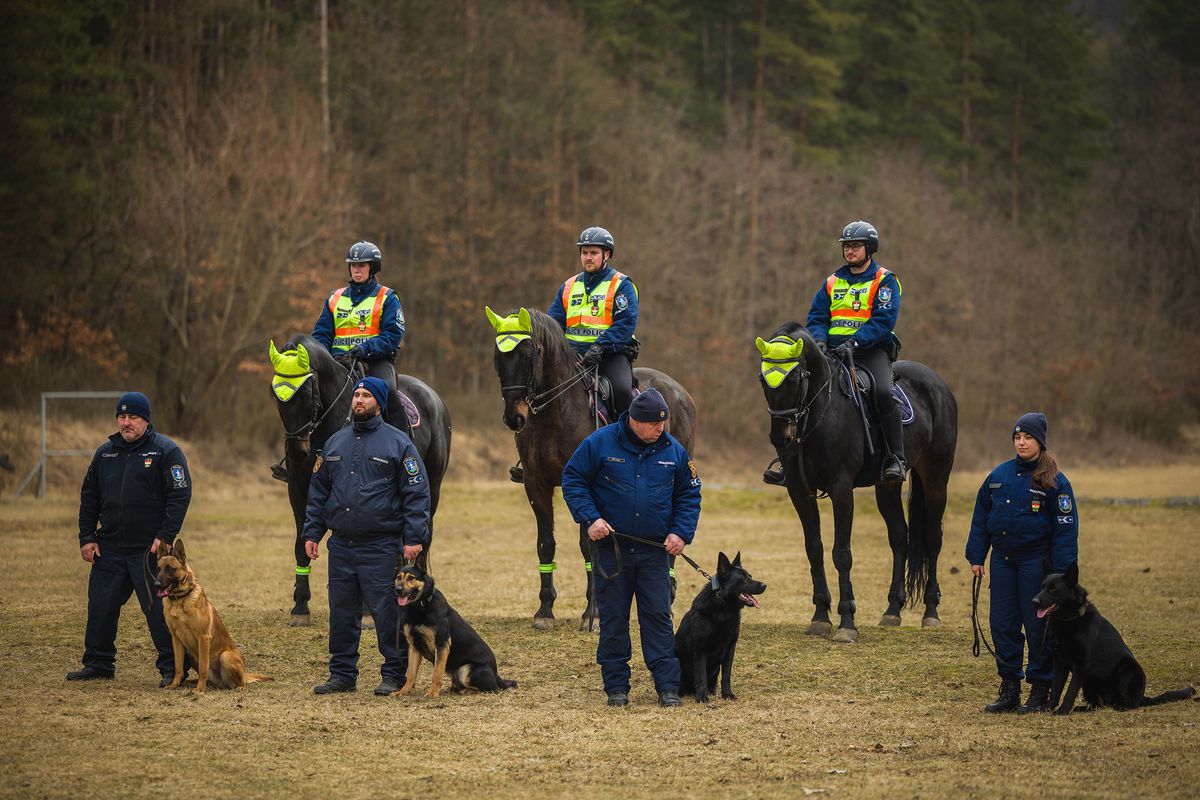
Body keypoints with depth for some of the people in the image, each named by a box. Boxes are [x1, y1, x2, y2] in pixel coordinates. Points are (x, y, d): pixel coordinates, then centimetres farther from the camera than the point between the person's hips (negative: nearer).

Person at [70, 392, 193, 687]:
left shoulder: (166, 451, -4)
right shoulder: (105, 453, 13)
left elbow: (180, 496, -9)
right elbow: (89, 497, 18)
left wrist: (165, 537, -16)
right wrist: (87, 538, 9)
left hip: (150, 549, -5)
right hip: (109, 549, 5)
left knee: (158, 610, -5)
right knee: (101, 607, 7)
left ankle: (172, 668, 3)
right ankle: (98, 663, 21)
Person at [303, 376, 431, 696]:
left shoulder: (398, 443, -2)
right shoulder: (335, 442, 14)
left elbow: (416, 494, -5)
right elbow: (318, 491, 19)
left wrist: (414, 538, -12)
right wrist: (311, 533, 11)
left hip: (381, 547, -5)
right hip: (341, 546, 5)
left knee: (386, 612, -4)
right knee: (341, 613, 9)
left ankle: (394, 675, 5)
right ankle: (342, 674, 18)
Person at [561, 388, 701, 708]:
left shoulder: (673, 451, 2)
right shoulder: (600, 443, -7)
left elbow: (689, 495, 11)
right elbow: (572, 479, -1)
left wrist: (681, 532, -3)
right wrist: (590, 517, -13)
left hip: (655, 551, 1)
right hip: (611, 547, -1)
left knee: (659, 617, -1)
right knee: (613, 619, 4)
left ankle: (668, 686, 0)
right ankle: (616, 687, 12)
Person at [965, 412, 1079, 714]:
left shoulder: (1054, 481, -7)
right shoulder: (999, 475, 7)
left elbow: (1065, 528, -7)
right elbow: (981, 518, 13)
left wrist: (1061, 572, -13)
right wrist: (976, 556, 9)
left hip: (1035, 561, -5)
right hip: (1002, 560, 5)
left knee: (1038, 625, -1)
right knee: (1002, 624, 5)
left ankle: (1040, 691, 7)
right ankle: (1009, 687, 14)